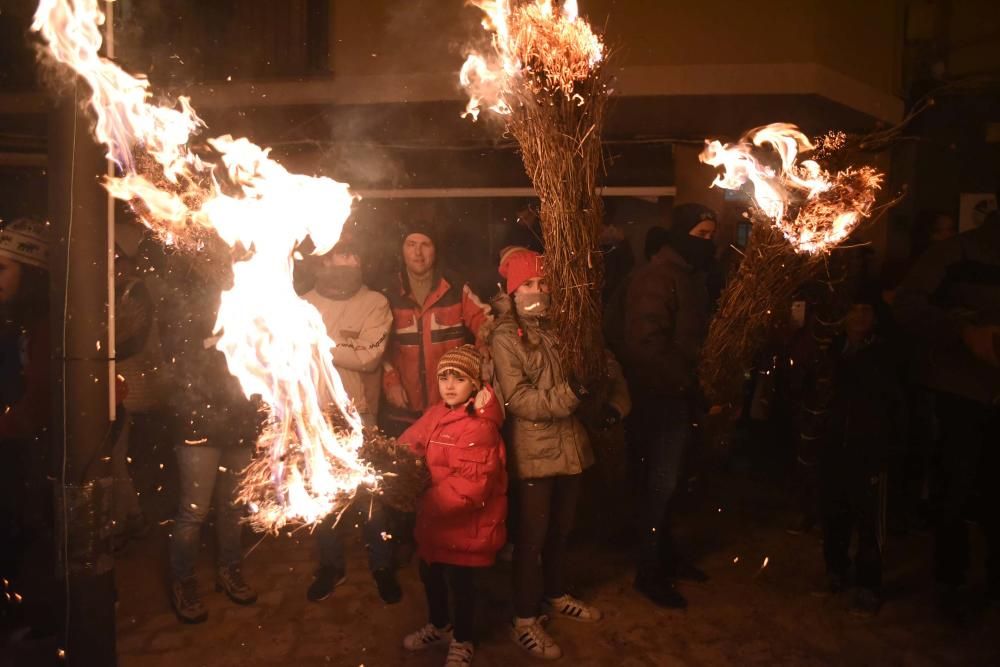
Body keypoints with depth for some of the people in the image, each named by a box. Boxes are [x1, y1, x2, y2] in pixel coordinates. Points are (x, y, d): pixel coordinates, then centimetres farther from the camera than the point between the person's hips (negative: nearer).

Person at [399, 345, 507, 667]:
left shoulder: (479, 427, -25)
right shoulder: (435, 414, 2)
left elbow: (470, 485, -30)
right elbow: (409, 447, 7)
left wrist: (425, 500, -31)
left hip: (464, 524, -8)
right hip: (435, 519, 8)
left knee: (460, 582, 10)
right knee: (430, 574, 24)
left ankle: (463, 641, 36)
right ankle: (439, 625, 50)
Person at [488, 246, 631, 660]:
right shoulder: (505, 337, -11)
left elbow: (605, 362, 13)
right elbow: (517, 398, -19)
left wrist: (616, 401, -2)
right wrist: (568, 394, -28)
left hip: (571, 442, 6)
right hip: (534, 449, -6)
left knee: (561, 528, 21)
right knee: (532, 534, 4)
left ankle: (555, 595, 42)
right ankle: (524, 621, 19)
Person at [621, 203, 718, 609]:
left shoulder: (690, 274, 13)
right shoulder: (657, 276, -16)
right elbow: (646, 343, -24)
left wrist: (696, 380, 7)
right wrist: (685, 379, -19)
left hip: (680, 394, 9)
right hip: (661, 396, -8)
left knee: (669, 480, 18)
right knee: (662, 483, -1)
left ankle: (665, 555, 33)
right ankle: (649, 572, 14)